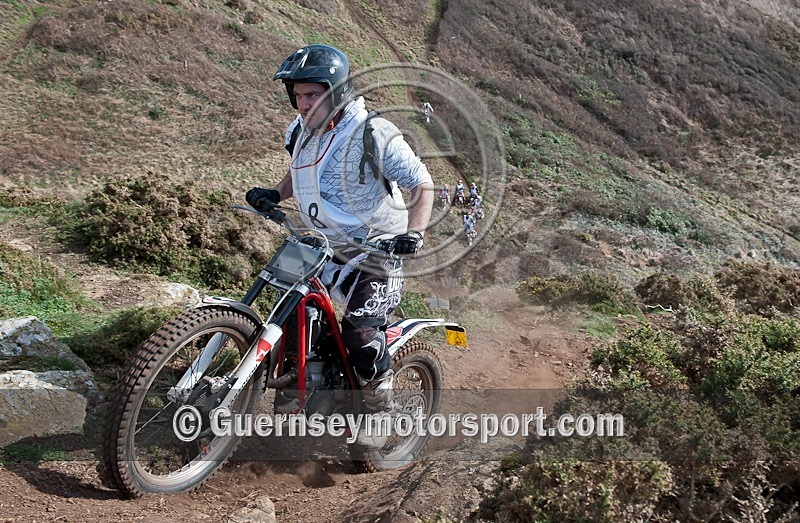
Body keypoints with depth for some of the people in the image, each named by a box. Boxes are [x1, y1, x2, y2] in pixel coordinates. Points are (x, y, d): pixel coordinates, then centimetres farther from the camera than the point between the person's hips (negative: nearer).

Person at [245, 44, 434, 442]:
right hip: (325, 245, 7)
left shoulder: (374, 135, -20)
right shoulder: (302, 131, 1)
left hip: (377, 249, -7)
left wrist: (414, 232, -30)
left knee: (359, 334, -16)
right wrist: (275, 194, 3)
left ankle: (380, 408, 8)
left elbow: (421, 182, -16)